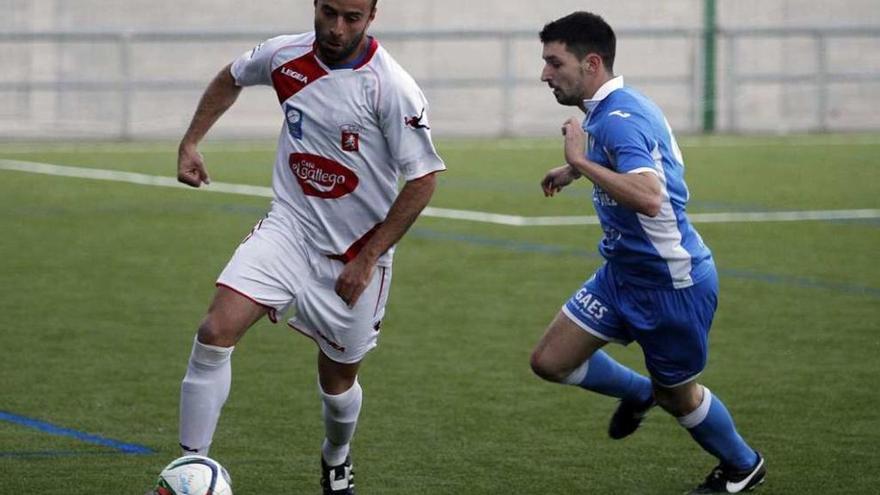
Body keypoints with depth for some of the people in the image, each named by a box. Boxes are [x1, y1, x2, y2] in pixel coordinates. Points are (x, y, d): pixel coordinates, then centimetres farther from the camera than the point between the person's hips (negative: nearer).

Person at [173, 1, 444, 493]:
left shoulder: (391, 87, -19)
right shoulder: (285, 55, -4)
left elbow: (423, 179, -15)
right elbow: (231, 78, 19)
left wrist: (368, 259, -14)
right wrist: (190, 143, 12)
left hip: (356, 253, -3)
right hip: (289, 228, 3)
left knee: (338, 380, 12)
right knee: (215, 333, -19)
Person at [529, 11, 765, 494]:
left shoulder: (621, 119, -27)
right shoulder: (609, 109, 3)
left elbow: (648, 199, -43)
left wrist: (581, 161, -38)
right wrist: (572, 170, 29)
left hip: (673, 283, -9)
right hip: (623, 273, 9)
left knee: (678, 394, 11)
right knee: (550, 361, 3)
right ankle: (639, 392, 29)